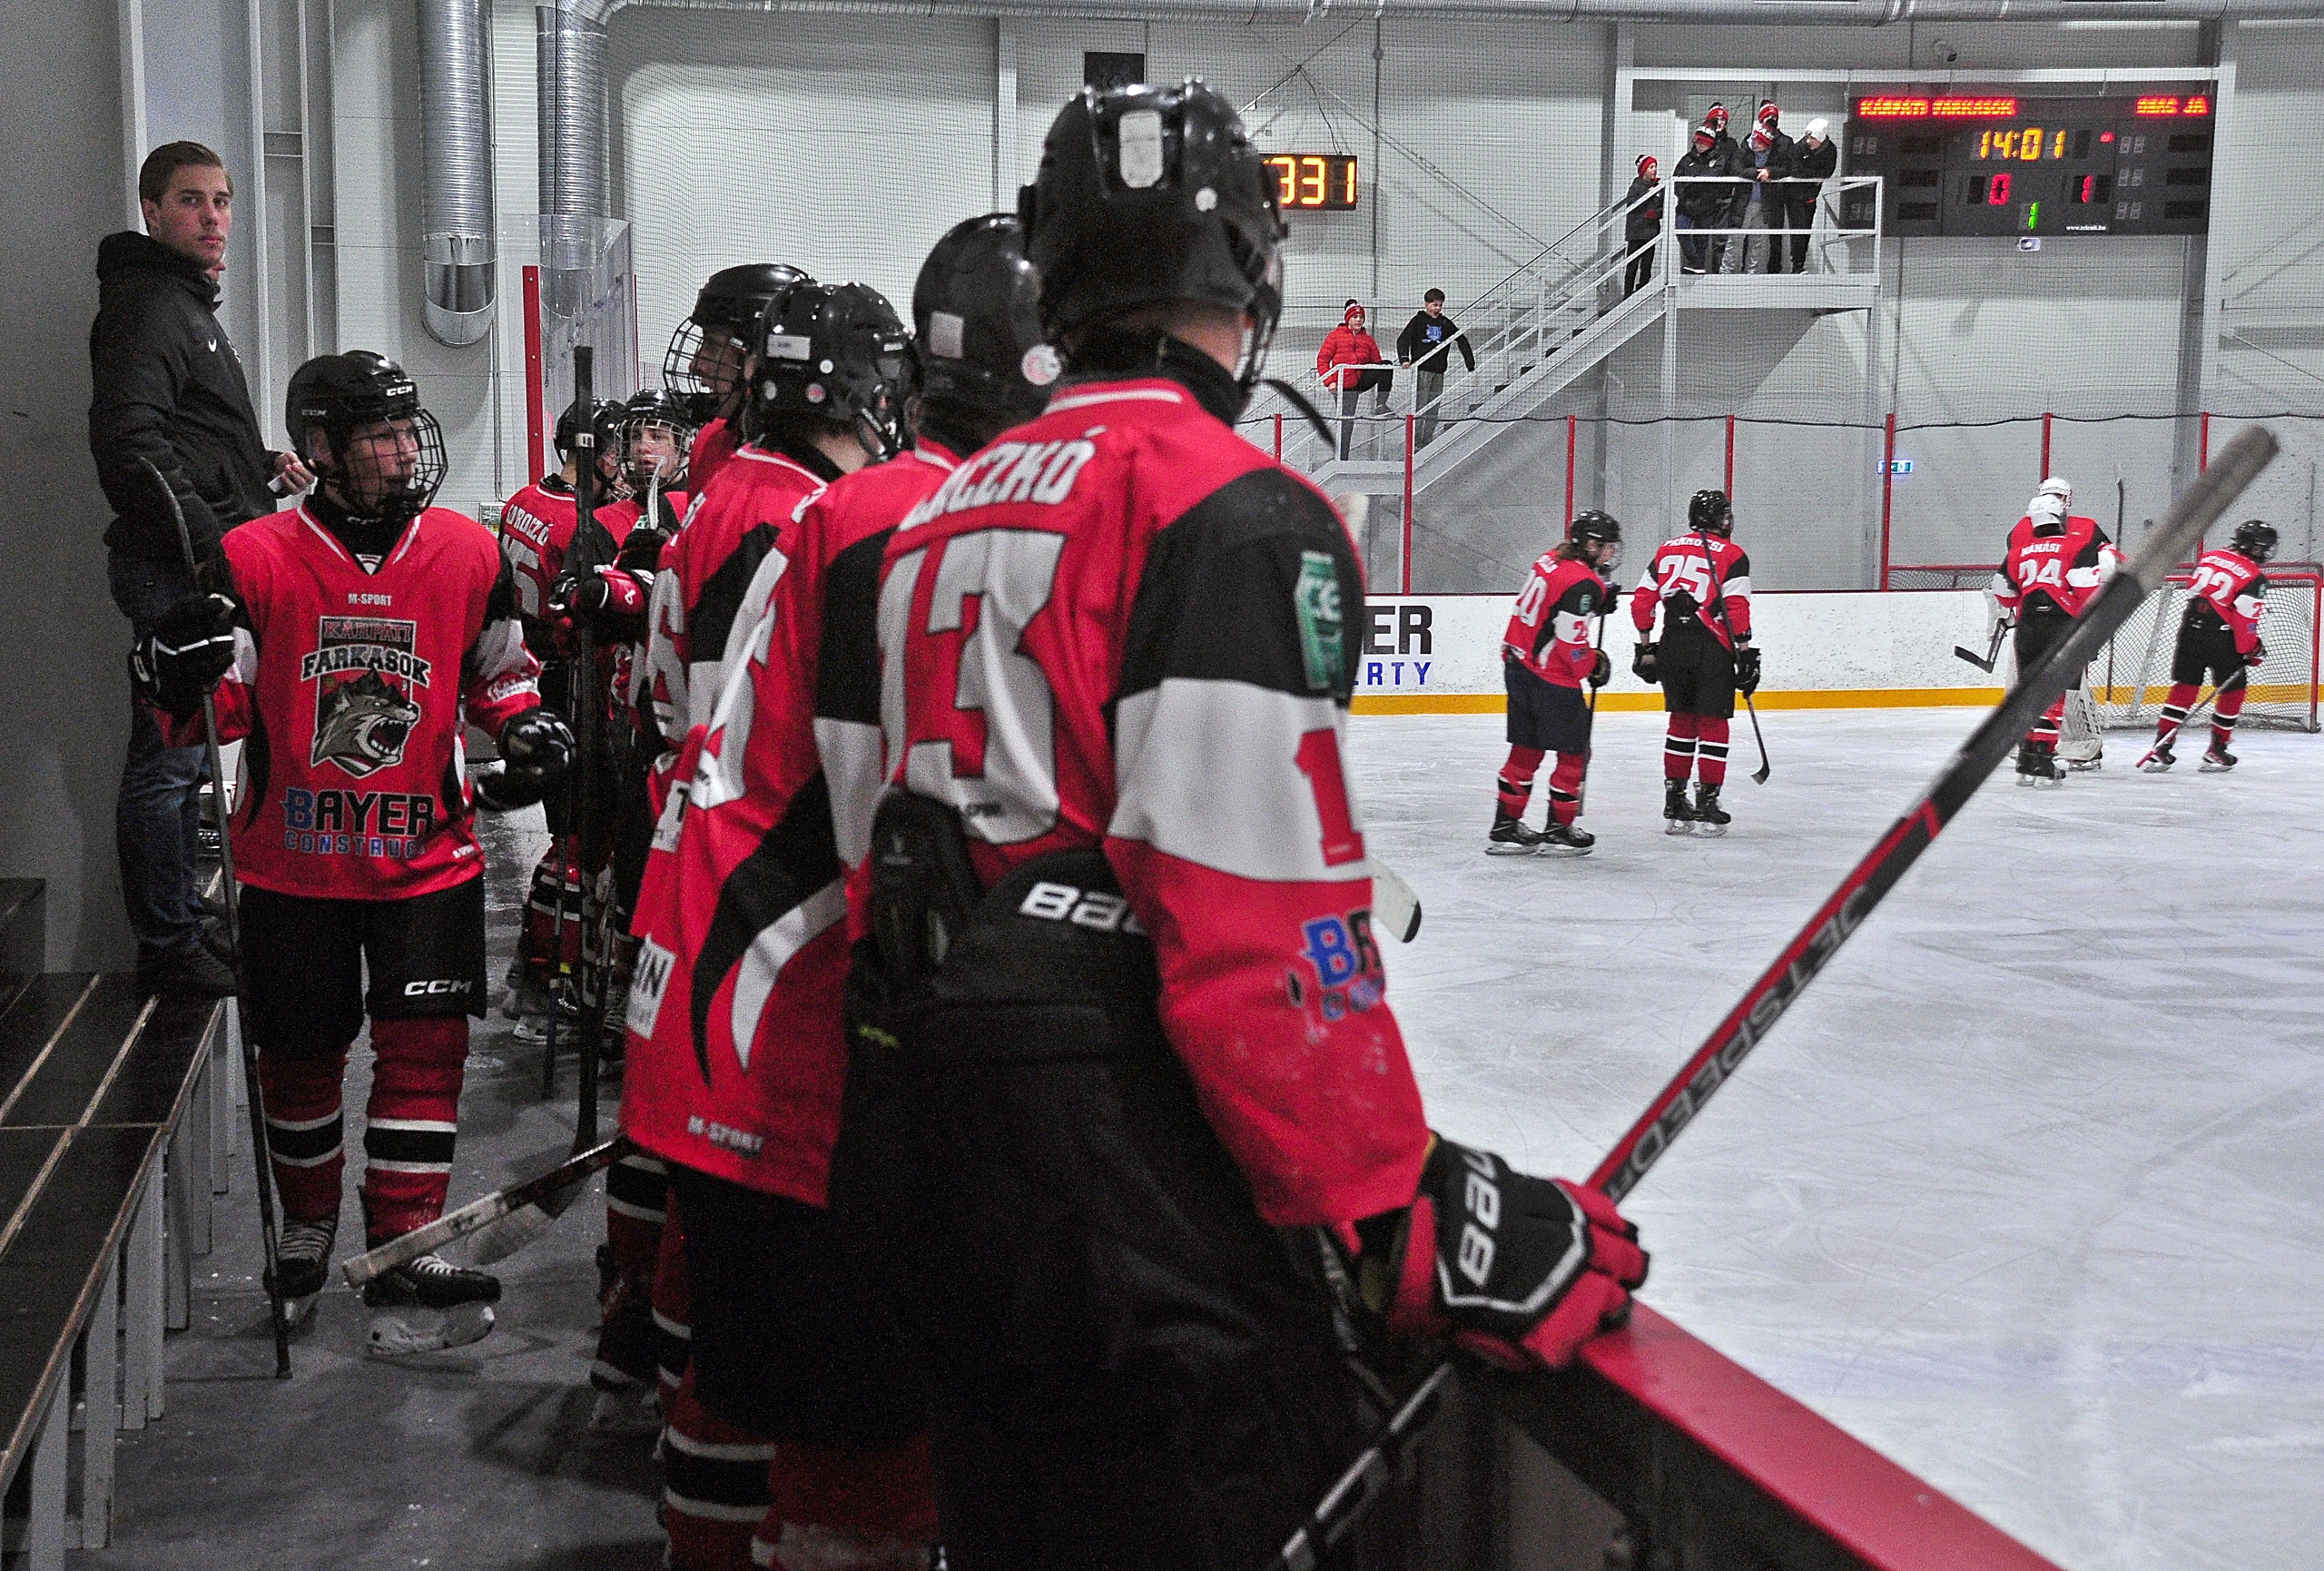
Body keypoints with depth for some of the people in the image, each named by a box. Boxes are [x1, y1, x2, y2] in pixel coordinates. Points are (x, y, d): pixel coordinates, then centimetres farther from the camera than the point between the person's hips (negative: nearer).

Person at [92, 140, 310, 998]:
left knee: (182, 754, 17)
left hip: (200, 565, 11)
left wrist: (263, 466, 16)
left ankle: (183, 918, 27)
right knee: (167, 758, -5)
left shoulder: (187, 302, 22)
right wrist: (211, 541, -24)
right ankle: (166, 944, 1)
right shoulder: (145, 304, -12)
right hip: (173, 567, -11)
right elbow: (130, 444, -23)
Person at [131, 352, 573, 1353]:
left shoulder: (471, 556, -1)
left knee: (424, 1049, -5)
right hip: (292, 863, -1)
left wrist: (528, 729, -4)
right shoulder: (256, 562, -8)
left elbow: (500, 671, 15)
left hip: (427, 856, 1)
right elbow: (207, 719, -4)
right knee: (299, 1059, 12)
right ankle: (307, 1227, 36)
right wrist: (182, 674, -25)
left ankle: (402, 1259, 4)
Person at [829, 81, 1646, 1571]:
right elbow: (1260, 920, -20)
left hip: (914, 1125, 9)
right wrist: (1409, 1215, -15)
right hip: (1109, 1157, -9)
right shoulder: (1234, 514, -13)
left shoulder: (949, 509, 15)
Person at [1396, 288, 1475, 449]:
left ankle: (1428, 442, 7)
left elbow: (1462, 341, 19)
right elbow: (1403, 339, -5)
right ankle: (1416, 441, -9)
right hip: (1421, 370, -5)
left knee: (1434, 410, 3)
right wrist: (1404, 359, -21)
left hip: (1438, 371, 5)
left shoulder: (1445, 323, 13)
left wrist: (1470, 363, 13)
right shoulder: (1418, 320, 2)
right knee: (1420, 407, -9)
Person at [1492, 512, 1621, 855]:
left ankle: (1505, 827, 19)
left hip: (1518, 666, 9)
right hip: (1552, 679, -9)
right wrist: (1594, 666, -6)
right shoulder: (1583, 583, -18)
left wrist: (1598, 604, 12)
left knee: (1526, 750, 15)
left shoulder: (1550, 561, 9)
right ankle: (1559, 830, 11)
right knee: (1574, 752, 4)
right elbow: (1570, 637, -22)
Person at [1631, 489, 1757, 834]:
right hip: (1712, 650, -5)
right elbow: (1737, 610, -11)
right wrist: (1746, 654, -6)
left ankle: (1674, 804, 16)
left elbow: (1641, 601, 10)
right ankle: (1707, 804, 1)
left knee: (1681, 722, 15)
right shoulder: (1731, 555, -3)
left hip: (1673, 647, 5)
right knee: (1713, 725, 3)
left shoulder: (1668, 550, 11)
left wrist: (1645, 647, 18)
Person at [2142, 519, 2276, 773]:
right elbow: (2244, 619, -12)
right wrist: (2252, 650, -2)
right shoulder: (2255, 578, -8)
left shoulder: (2209, 557, 11)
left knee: (2184, 688, 8)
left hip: (2190, 629, 6)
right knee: (2234, 689, 12)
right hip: (2221, 637, -6)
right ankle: (2216, 751, 14)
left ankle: (2160, 748, 1)